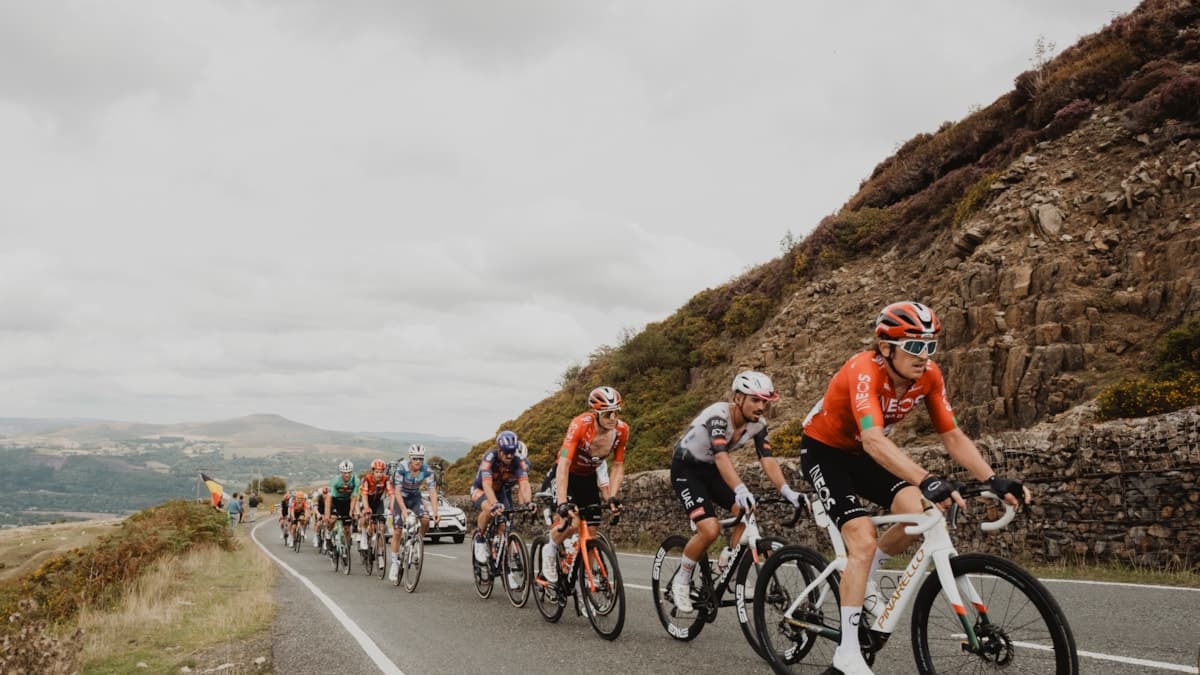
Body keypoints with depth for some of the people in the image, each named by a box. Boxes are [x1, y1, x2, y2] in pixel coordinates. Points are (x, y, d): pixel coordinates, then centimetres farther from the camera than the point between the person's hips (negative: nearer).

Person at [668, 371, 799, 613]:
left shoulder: (757, 424, -11)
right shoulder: (718, 414, -31)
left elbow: (767, 459, -19)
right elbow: (721, 455, -45)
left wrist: (786, 491, -35)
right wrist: (741, 489, -59)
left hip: (711, 469, 7)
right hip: (686, 468, -6)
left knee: (746, 510, -17)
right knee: (710, 529, -22)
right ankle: (681, 582, -1)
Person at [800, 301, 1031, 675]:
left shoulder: (929, 375, -15)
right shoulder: (864, 370, -35)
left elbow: (952, 435, -11)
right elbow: (873, 439, -48)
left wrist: (994, 480, -24)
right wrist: (928, 481, -60)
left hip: (862, 454, 6)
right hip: (823, 450, -6)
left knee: (921, 512, -17)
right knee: (863, 541, -20)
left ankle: (863, 576, 9)